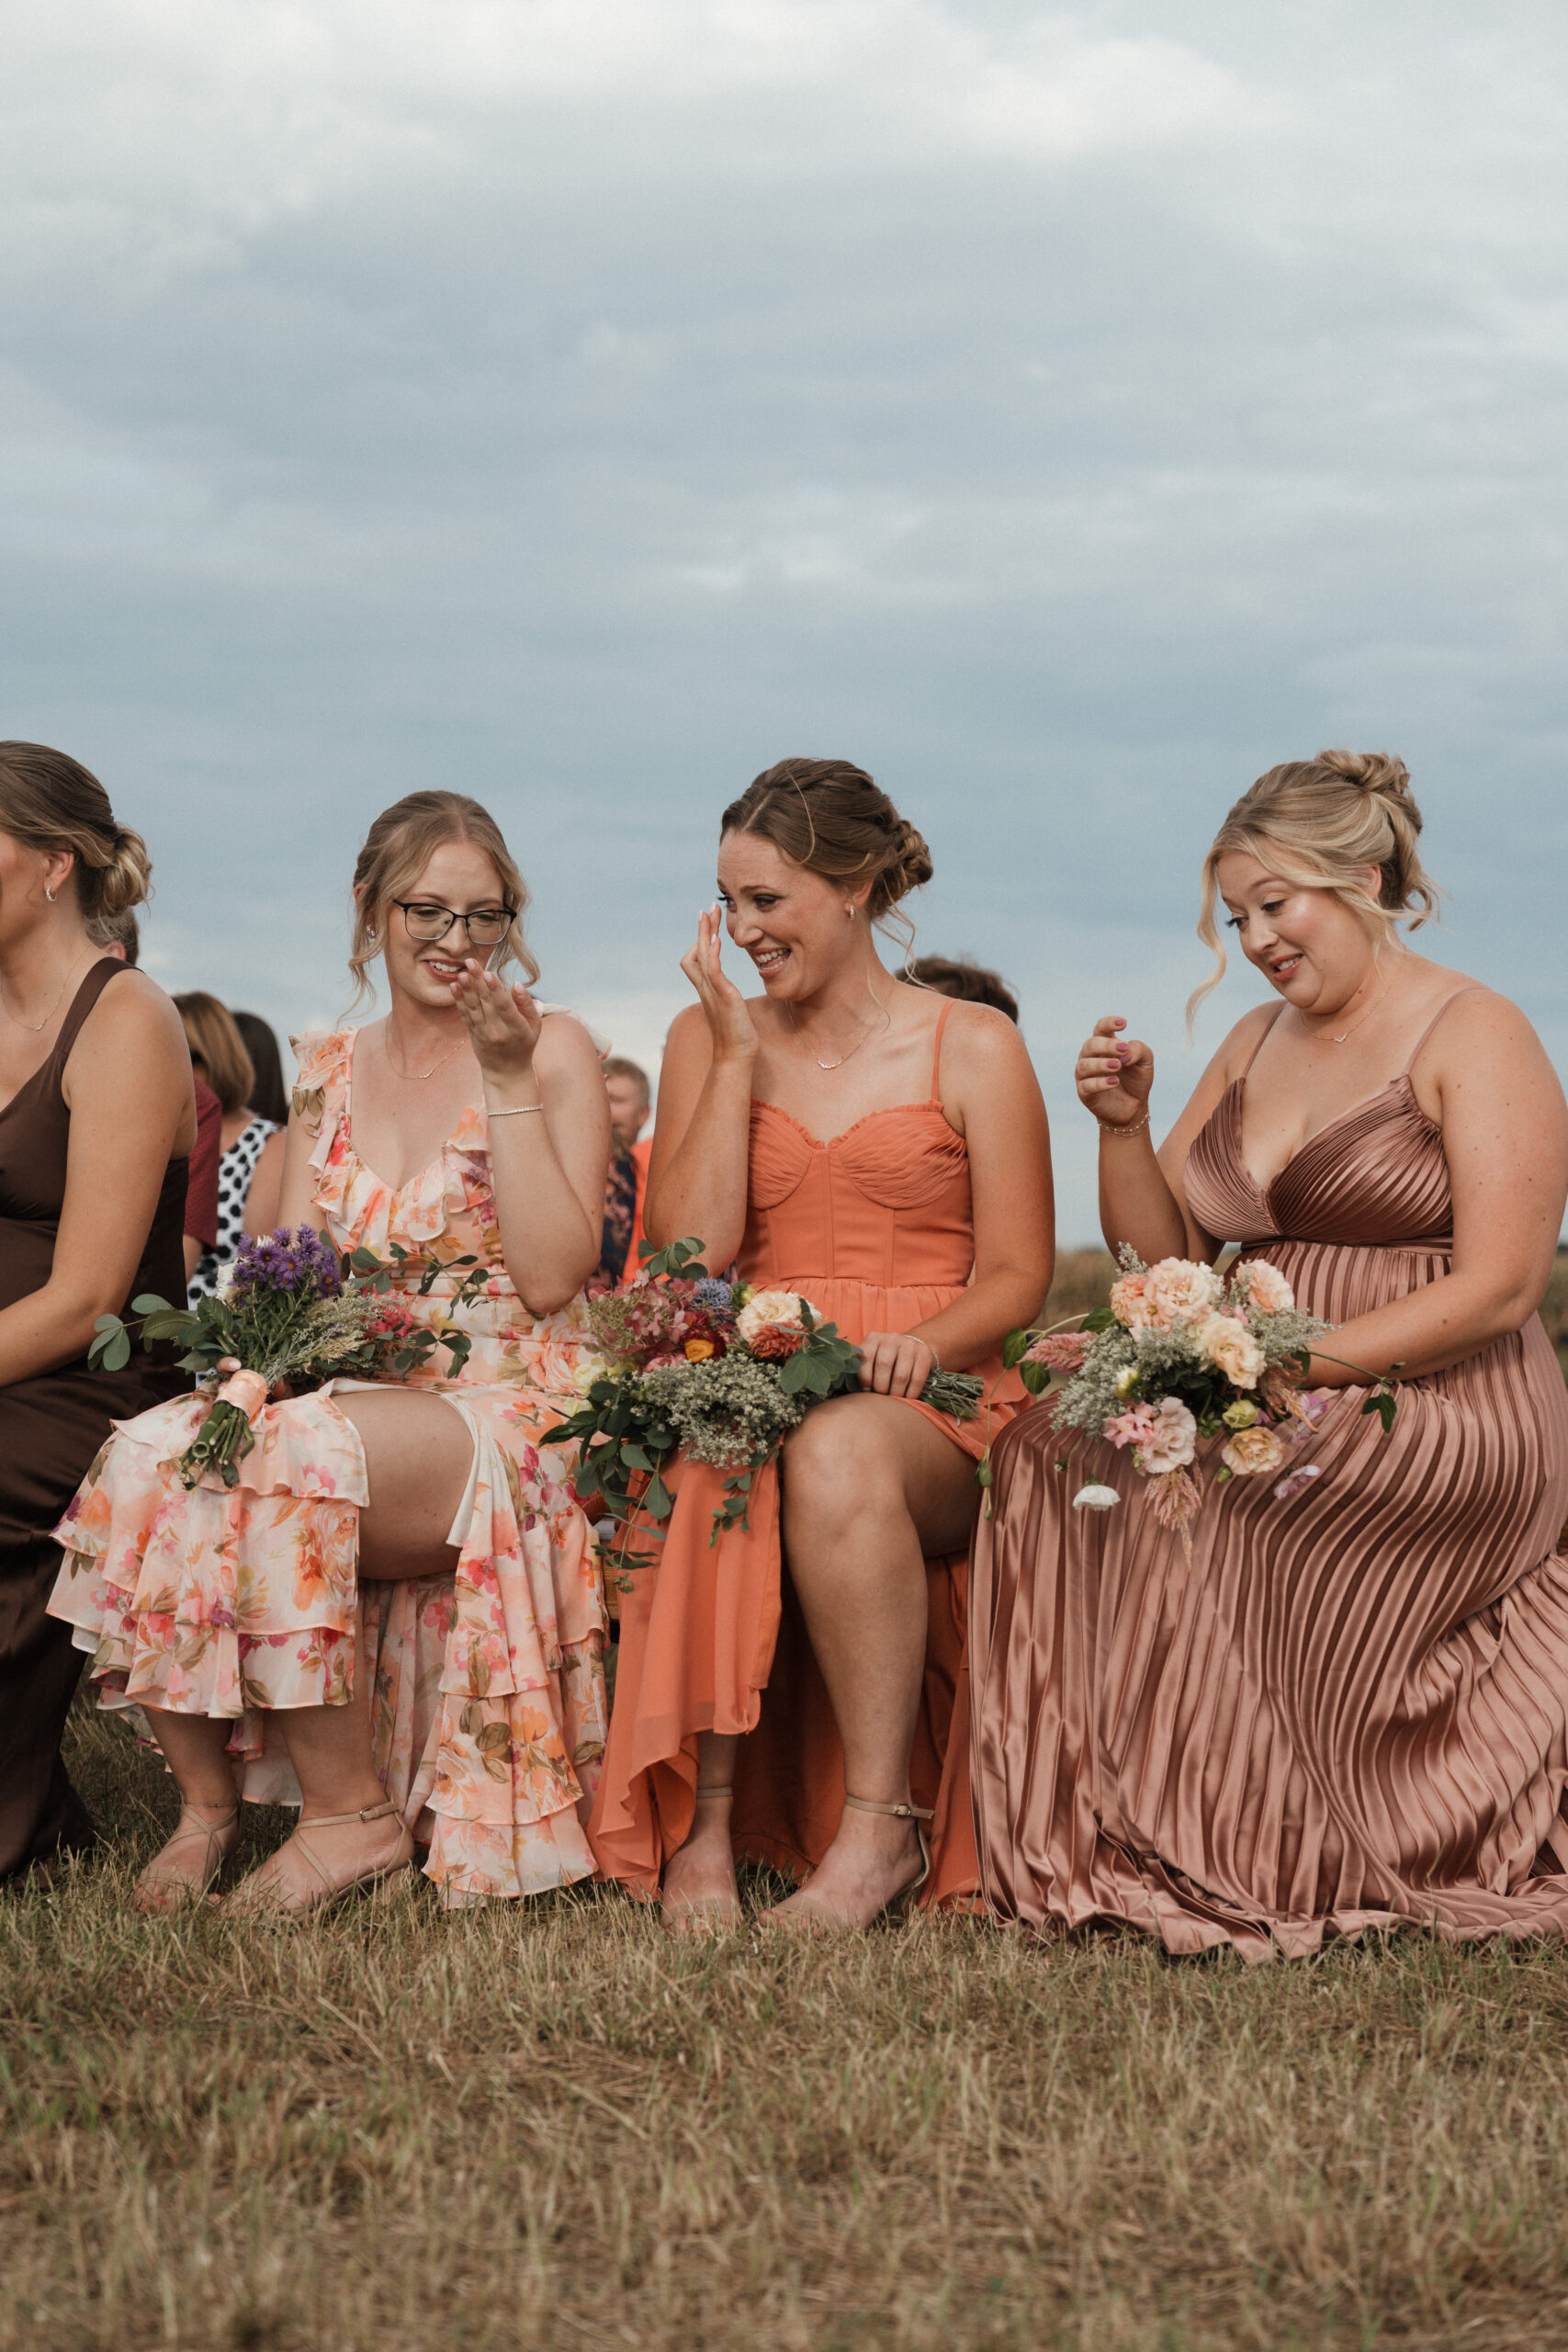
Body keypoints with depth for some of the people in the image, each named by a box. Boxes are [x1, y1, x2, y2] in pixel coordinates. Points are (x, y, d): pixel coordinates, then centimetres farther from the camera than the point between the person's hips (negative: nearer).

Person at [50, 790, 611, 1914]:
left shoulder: (553, 1050, 2)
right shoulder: (330, 1069, 17)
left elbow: (552, 1279, -9)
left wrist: (509, 1084, -12)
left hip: (504, 1407, -5)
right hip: (352, 1396, 5)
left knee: (292, 1455, -34)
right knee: (150, 1455, -25)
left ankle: (352, 1812, -20)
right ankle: (206, 1797, -11)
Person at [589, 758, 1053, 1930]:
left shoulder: (973, 1047, 8)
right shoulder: (708, 1039, 14)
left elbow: (1017, 1274, 3)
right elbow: (690, 1250, 1)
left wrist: (924, 1342, -17)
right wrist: (737, 1055, -1)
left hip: (929, 1409, -2)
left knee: (838, 1449, -39)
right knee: (709, 1460, -37)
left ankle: (880, 1828, -30)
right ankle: (702, 1825, -30)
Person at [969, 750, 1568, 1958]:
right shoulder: (1255, 1043, 17)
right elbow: (1162, 1250, 17)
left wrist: (1296, 1364, -20)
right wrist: (1124, 1123, -1)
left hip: (1443, 1418, -6)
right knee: (1057, 1439, -19)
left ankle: (1242, 1858, -15)